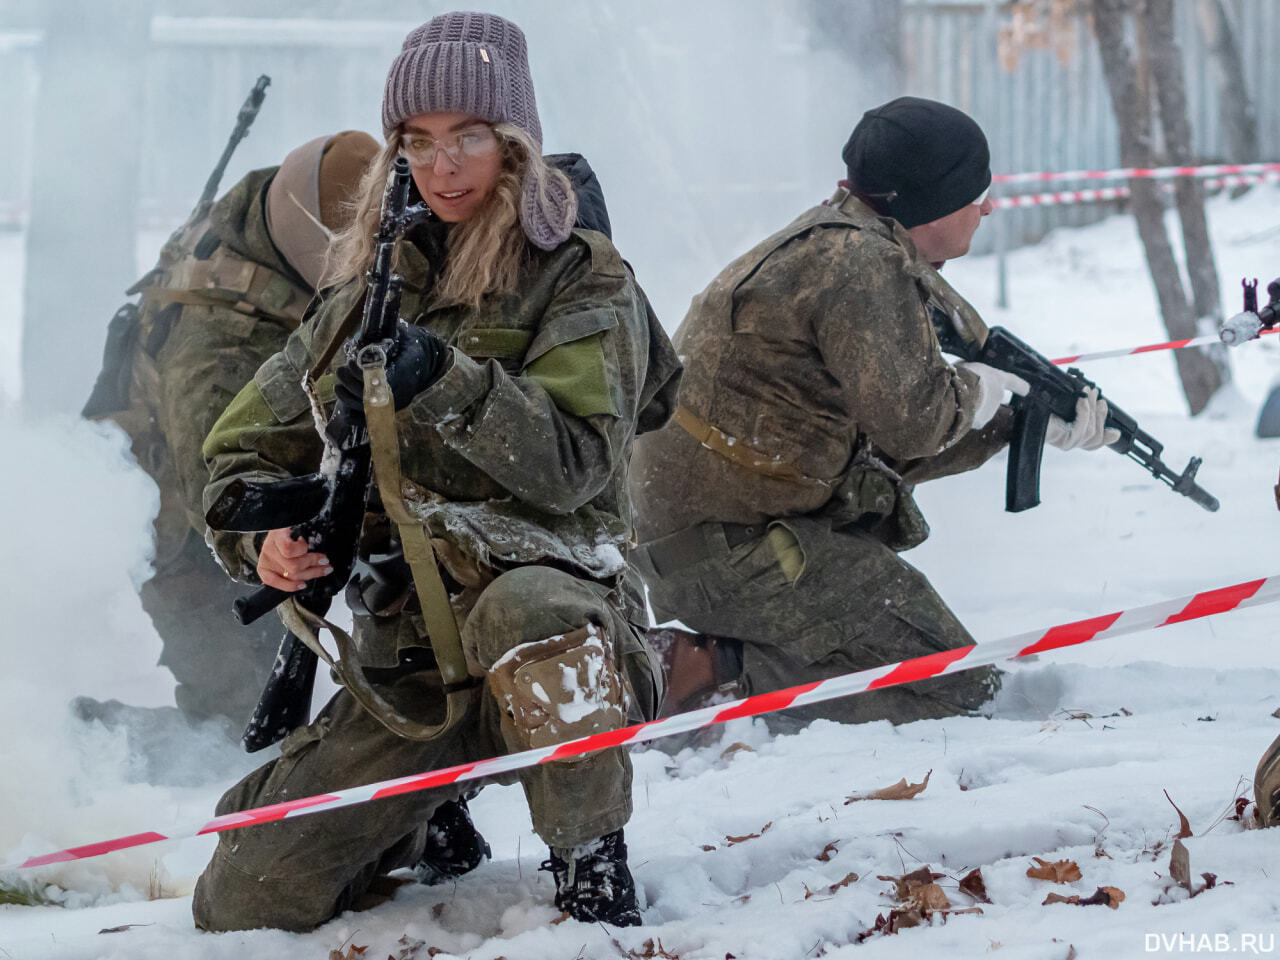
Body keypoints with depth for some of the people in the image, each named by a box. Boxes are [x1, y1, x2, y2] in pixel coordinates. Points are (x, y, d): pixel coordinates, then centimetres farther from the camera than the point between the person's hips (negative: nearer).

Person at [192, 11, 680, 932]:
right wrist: (266, 535, -7)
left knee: (524, 606, -44)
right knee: (241, 907, -4)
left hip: (561, 605, -5)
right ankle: (421, 820, 28)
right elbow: (247, 448, 15)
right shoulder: (372, 285, 12)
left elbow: (571, 461, -16)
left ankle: (593, 870, -22)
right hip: (411, 659, 5)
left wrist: (446, 384, -30)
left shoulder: (581, 279, -2)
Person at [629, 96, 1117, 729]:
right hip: (730, 545, -10)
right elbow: (908, 424, -21)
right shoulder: (860, 262, -15)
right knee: (954, 684, -9)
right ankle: (707, 673, -14)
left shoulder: (837, 243, 17)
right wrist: (974, 391, 0)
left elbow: (891, 449, 18)